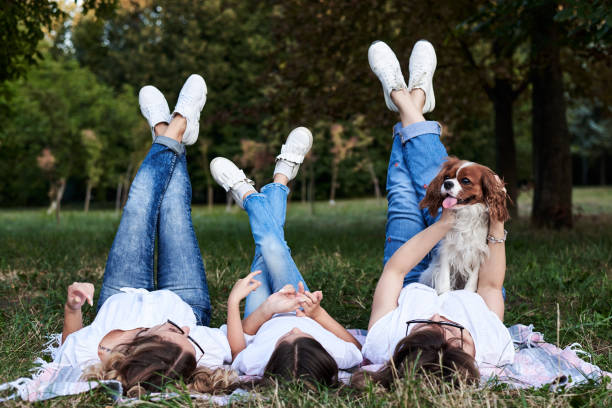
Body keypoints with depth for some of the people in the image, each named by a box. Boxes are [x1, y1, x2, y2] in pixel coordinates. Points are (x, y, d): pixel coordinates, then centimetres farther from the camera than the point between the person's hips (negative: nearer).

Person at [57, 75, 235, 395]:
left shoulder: (83, 355, -45)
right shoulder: (205, 355, -48)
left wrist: (71, 308, -33)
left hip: (119, 301, 1)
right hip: (186, 303, -1)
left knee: (140, 202, 11)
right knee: (174, 205, 13)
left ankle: (167, 137, 45)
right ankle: (178, 130, 44)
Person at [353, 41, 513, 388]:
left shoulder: (382, 345, -49)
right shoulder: (494, 348, -47)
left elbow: (395, 269, -32)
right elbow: (491, 286, -24)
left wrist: (445, 224, -32)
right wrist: (497, 227, -22)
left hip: (411, 291, 0)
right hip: (461, 291, 1)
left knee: (405, 199, 5)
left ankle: (404, 101, 31)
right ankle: (415, 101, 29)